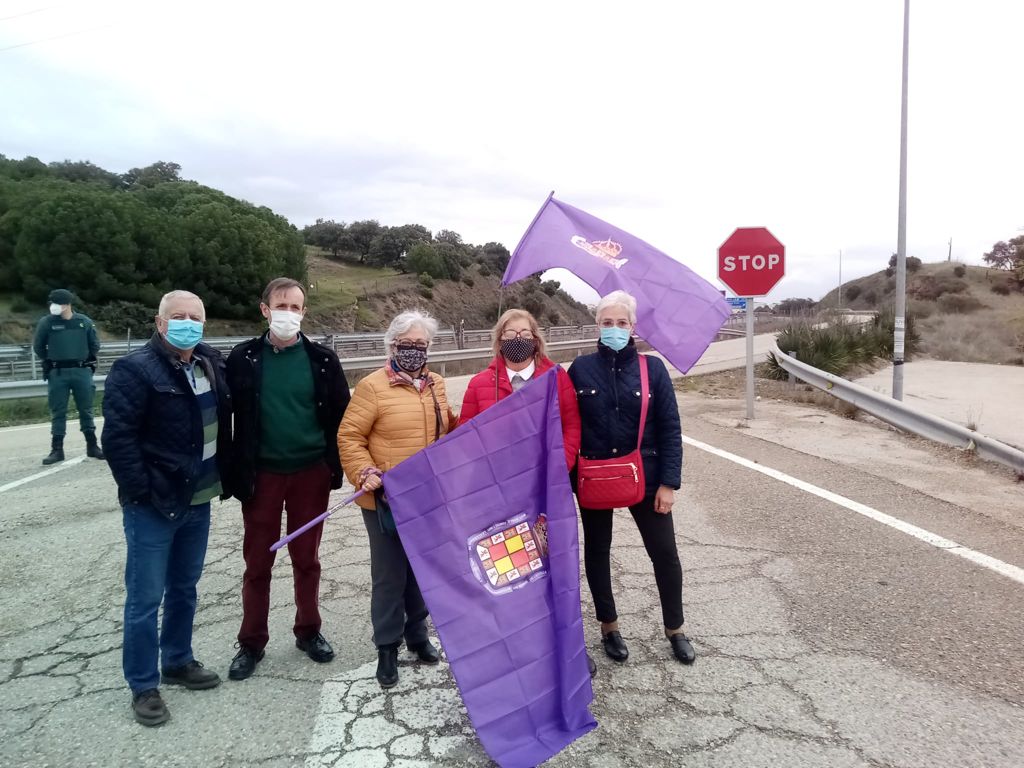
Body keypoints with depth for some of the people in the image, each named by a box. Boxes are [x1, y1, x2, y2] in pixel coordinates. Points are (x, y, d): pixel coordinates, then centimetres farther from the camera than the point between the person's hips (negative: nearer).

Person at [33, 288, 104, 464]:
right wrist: (50, 361, 12)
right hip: (58, 374, -1)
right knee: (58, 412, 4)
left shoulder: (84, 322, 0)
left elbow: (94, 345, 12)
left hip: (82, 372, 1)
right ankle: (57, 450, 10)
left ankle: (92, 446, 17)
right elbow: (38, 347, 9)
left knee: (86, 410, 8)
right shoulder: (46, 322, -3)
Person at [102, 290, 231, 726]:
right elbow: (117, 437, -17)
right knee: (146, 597, 5)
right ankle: (143, 686, 20)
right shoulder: (135, 370, -14)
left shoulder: (211, 364, 7)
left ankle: (178, 662, 37)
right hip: (153, 505, -6)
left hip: (197, 501, 7)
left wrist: (222, 476, 9)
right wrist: (140, 491, -18)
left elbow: (221, 423, 16)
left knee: (185, 588, 19)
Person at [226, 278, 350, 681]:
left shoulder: (322, 359, -3)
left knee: (306, 558, 14)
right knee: (258, 561, 10)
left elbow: (341, 414, 1)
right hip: (262, 474, 0)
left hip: (310, 472, 1)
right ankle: (252, 643, 26)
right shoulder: (243, 358, -4)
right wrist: (235, 472, -5)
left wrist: (334, 464, -3)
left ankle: (308, 631, 31)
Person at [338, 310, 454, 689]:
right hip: (386, 499, -5)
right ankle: (387, 646, 23)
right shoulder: (372, 386, -10)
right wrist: (365, 473, -20)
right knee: (389, 574, 5)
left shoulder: (436, 384, 7)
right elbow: (349, 437, -10)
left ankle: (417, 632, 36)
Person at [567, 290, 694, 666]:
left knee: (665, 553, 5)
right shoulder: (581, 369, -3)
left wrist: (668, 482, -9)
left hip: (644, 477, 0)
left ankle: (675, 629, 28)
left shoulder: (652, 368, -4)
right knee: (597, 552, 14)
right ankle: (609, 627, 34)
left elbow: (670, 429, -4)